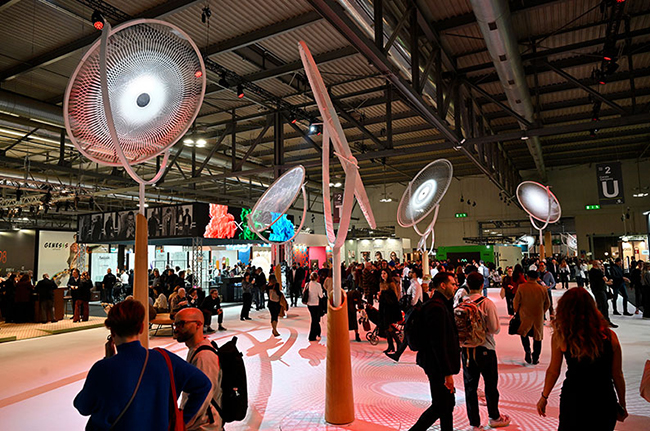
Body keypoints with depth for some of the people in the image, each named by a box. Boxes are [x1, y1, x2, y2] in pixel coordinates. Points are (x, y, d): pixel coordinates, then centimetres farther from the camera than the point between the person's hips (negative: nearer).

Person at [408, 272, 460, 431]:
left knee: (447, 404, 17)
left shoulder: (441, 305, 12)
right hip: (437, 366, -10)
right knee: (440, 406, 0)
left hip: (438, 364, 10)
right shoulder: (436, 308, -22)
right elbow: (438, 343, -25)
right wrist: (447, 373, -22)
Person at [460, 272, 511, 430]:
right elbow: (495, 329, -15)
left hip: (466, 349, 2)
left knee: (470, 386, 11)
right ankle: (494, 418, 38)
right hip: (485, 349, -2)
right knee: (491, 385, 18)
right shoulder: (487, 303, -15)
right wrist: (484, 329, 6)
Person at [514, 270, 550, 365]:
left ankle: (527, 352, 3)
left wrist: (517, 311, 12)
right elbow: (547, 304, 5)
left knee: (524, 334, 19)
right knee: (537, 337, 12)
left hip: (525, 316, -1)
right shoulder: (543, 289, -5)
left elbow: (516, 301, -5)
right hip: (538, 317, 1)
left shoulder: (521, 287, -12)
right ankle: (535, 359, 16)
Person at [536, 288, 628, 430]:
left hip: (573, 401, -2)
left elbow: (553, 371, -5)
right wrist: (622, 406, 16)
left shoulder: (560, 336, -12)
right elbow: (617, 375, 1)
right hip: (605, 403, 2)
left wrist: (544, 397, 10)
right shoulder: (610, 336, -7)